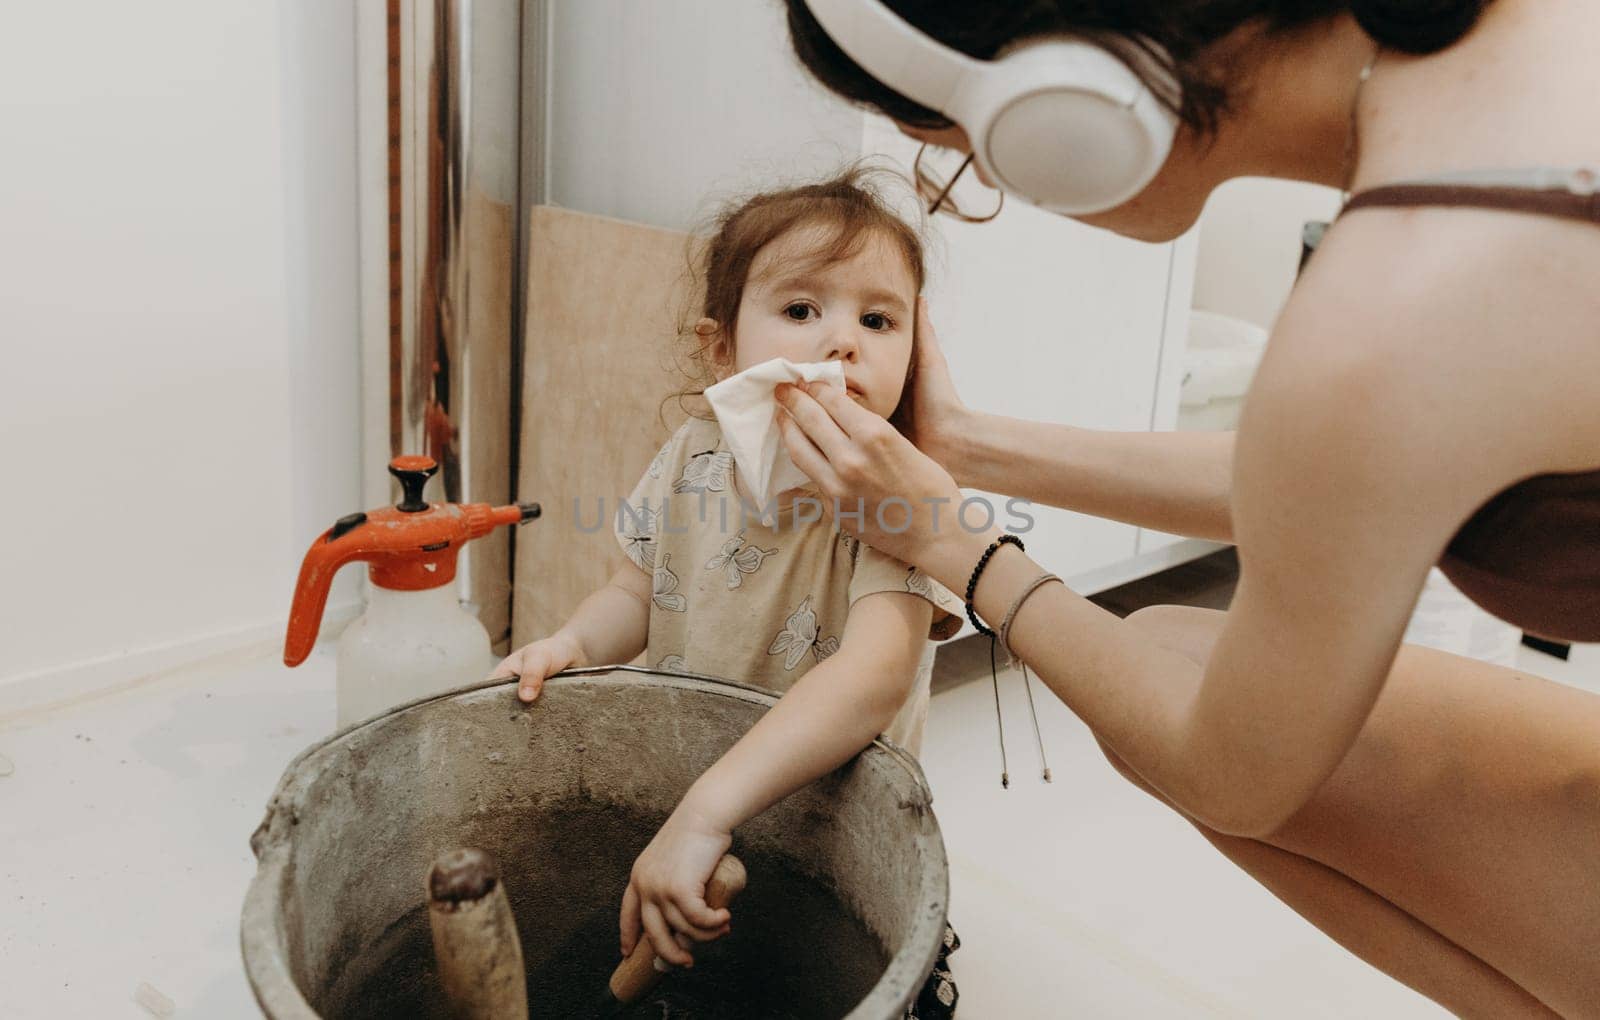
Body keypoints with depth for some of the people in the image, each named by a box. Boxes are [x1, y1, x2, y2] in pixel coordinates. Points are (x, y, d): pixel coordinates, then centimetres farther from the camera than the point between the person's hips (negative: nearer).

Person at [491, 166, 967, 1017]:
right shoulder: (694, 458, -7)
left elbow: (876, 674, -38)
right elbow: (638, 590, 8)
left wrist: (707, 811, -45)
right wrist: (573, 642, -14)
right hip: (674, 805, 4)